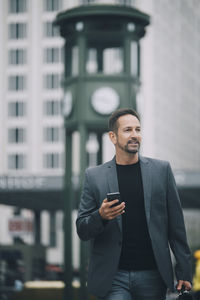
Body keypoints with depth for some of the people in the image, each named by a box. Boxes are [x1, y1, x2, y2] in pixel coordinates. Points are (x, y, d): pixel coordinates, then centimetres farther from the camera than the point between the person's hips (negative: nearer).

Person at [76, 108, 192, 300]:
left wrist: (183, 272, 3)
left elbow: (176, 226, 7)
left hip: (152, 276, 1)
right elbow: (82, 231, 5)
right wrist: (101, 216, -16)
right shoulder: (94, 176, 5)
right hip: (113, 278, -1)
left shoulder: (161, 170, 7)